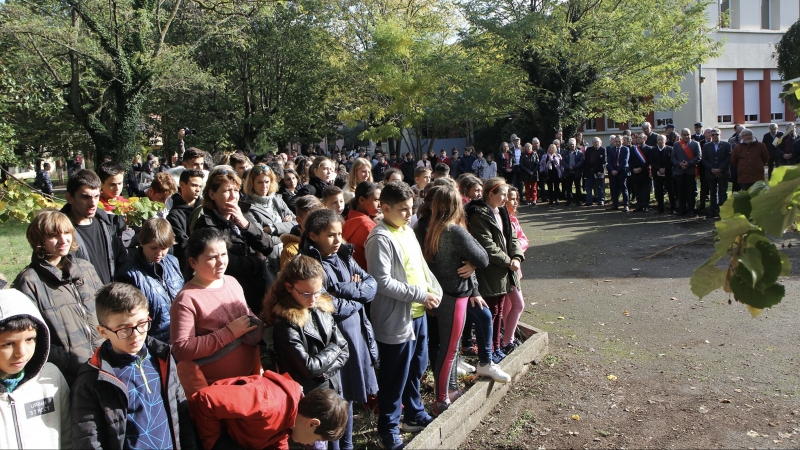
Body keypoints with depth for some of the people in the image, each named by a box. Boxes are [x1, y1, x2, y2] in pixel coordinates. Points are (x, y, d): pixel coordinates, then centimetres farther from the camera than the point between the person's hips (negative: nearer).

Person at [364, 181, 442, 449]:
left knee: (416, 368, 22)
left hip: (418, 313, 9)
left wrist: (435, 290, 1)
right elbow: (383, 281, -25)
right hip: (396, 319, -9)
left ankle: (414, 415, 41)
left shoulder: (407, 231, 10)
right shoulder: (380, 238, -19)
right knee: (395, 377, 4)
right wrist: (421, 295, -21)